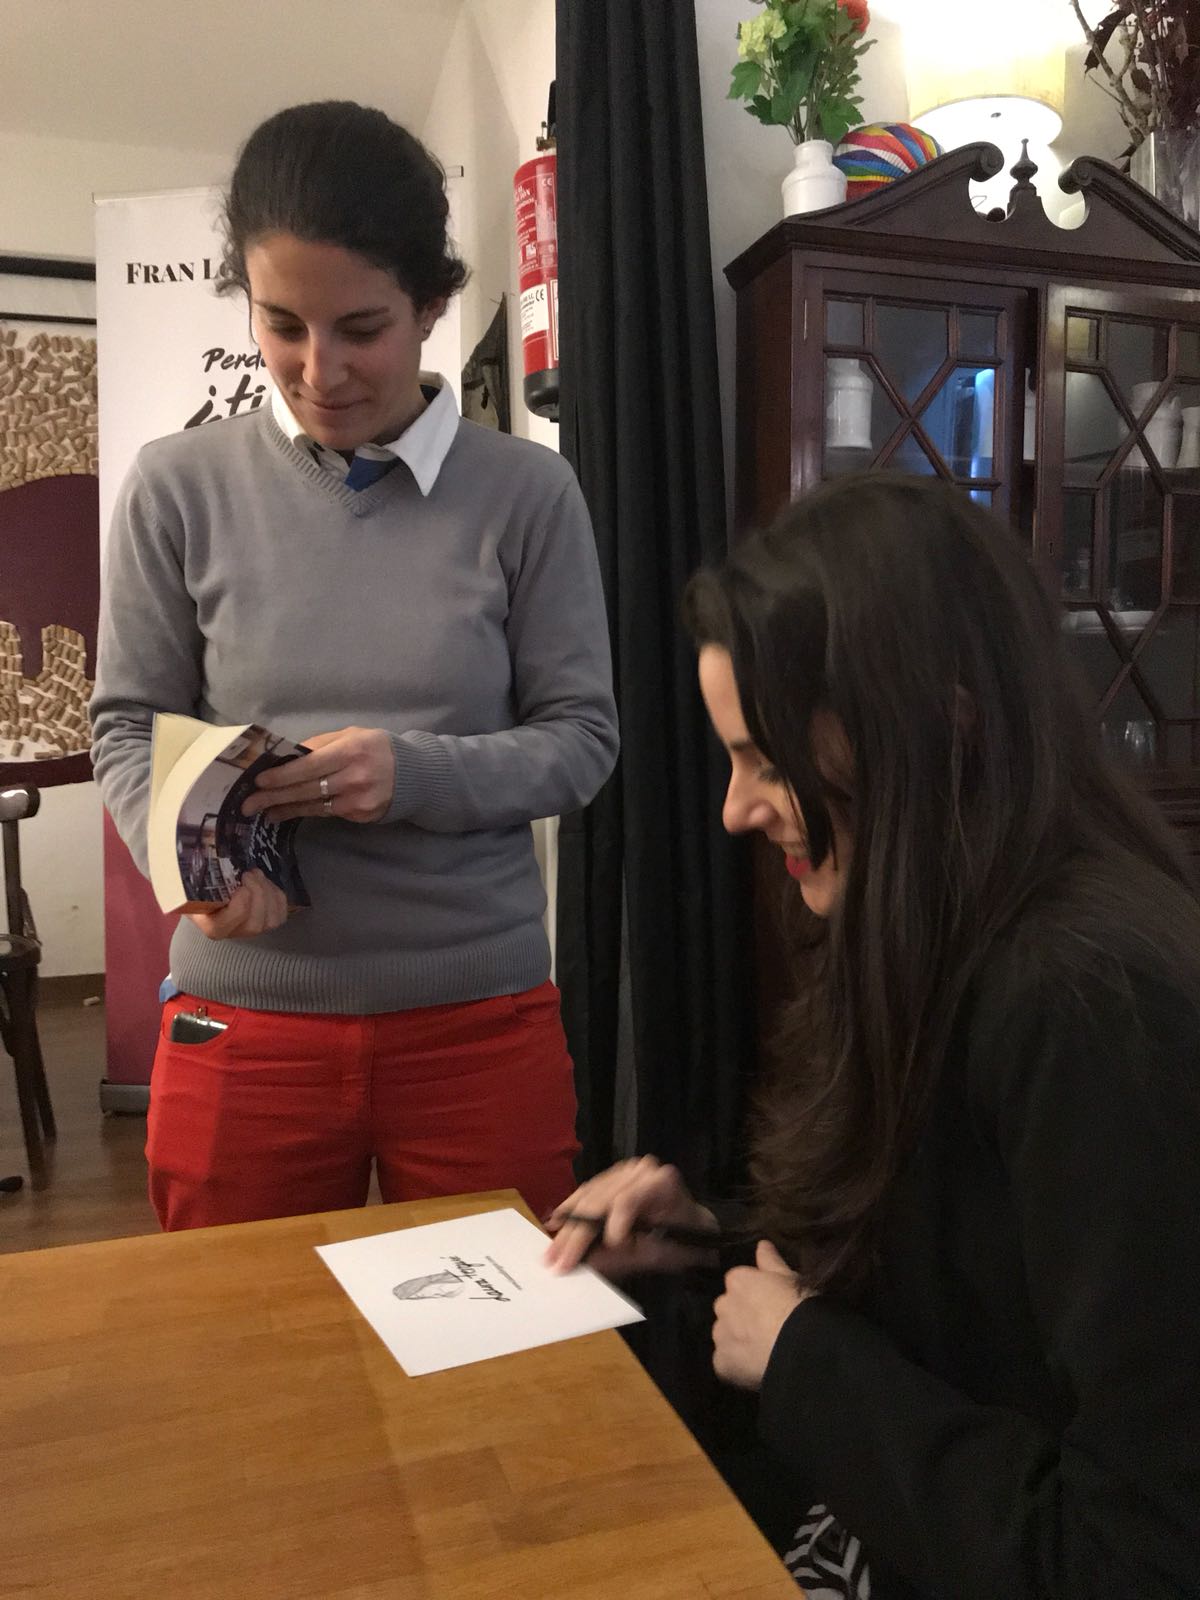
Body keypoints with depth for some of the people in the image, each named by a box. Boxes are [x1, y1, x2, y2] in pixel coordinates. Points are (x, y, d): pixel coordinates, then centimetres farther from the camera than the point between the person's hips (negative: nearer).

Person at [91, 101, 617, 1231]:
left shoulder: (525, 493, -3)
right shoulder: (179, 489, -1)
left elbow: (582, 737, -2)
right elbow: (130, 732, 4)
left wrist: (413, 773, -18)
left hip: (480, 1020, 0)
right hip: (241, 1022, 1)